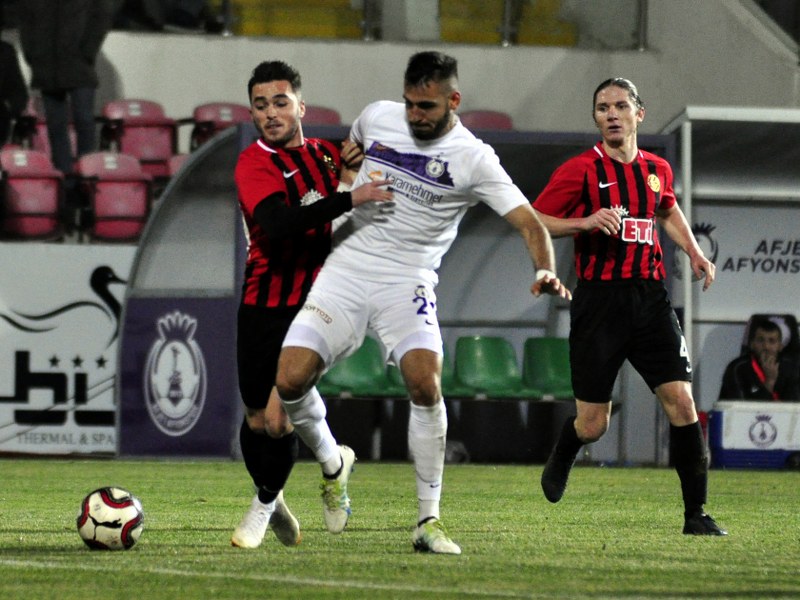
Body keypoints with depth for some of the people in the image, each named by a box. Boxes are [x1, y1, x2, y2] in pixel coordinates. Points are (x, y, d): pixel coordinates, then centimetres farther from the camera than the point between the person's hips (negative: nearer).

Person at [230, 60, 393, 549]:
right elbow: (279, 223, -27)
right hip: (264, 308, -2)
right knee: (257, 419, 6)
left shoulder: (325, 155, 8)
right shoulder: (254, 164, -9)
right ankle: (271, 499, 34)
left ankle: (264, 505, 15)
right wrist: (349, 198, -33)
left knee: (279, 418, -10)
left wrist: (353, 171, -1)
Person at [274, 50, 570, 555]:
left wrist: (546, 271, -33)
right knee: (291, 380, -13)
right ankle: (333, 464, 19)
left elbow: (528, 222, -15)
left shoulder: (473, 158, -7)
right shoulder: (377, 118, 4)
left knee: (426, 385, -25)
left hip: (407, 284, -3)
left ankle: (429, 520, -13)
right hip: (345, 271, 3)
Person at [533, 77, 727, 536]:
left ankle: (696, 513, -4)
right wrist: (584, 223, -20)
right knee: (593, 425, 0)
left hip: (651, 299, 4)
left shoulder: (657, 169, 10)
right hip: (599, 303, -3)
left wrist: (694, 252, 19)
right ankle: (560, 462, 36)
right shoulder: (581, 170, -5)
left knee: (682, 401, -10)